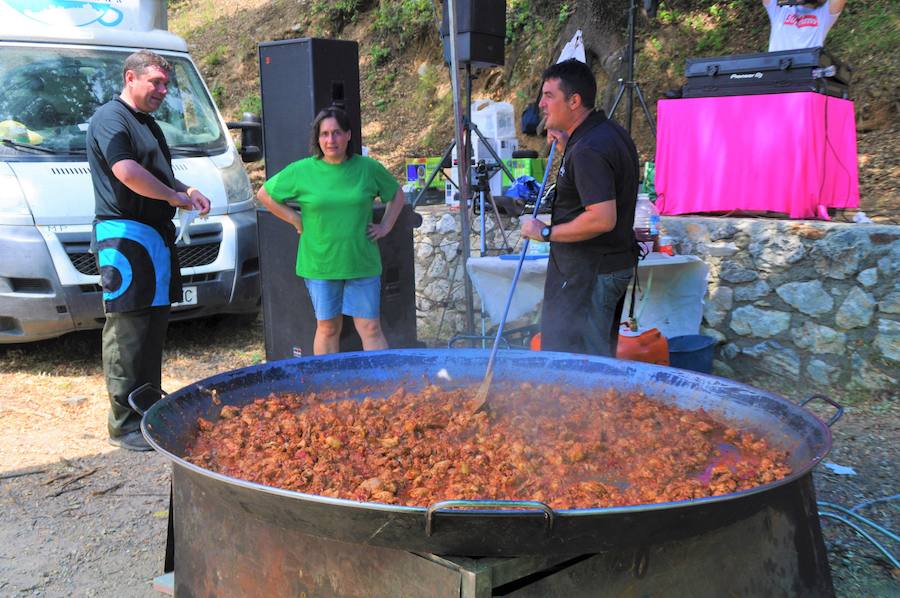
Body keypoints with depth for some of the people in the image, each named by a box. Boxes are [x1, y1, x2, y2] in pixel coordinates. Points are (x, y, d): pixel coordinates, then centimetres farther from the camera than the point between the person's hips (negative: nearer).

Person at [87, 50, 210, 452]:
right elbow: (127, 172, -23)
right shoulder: (110, 118, -8)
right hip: (124, 236, -10)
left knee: (153, 330, 13)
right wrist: (175, 196, -13)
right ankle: (124, 426, -1)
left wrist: (189, 191, 10)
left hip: (157, 236, 10)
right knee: (127, 334, -7)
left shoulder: (148, 124, 22)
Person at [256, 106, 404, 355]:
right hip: (319, 265, 0)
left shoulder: (368, 168, 2)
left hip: (362, 263, 0)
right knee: (327, 328, 9)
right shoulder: (301, 171, -1)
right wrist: (295, 219, 2)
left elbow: (397, 195, 18)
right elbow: (264, 194, 9)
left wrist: (385, 227, 6)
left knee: (371, 329, 1)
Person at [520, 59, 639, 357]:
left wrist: (546, 232, -20)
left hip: (589, 273, -11)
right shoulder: (610, 132, 10)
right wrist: (567, 150, 13)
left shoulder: (588, 150, -23)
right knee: (600, 362, 21)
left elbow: (602, 218, -30)